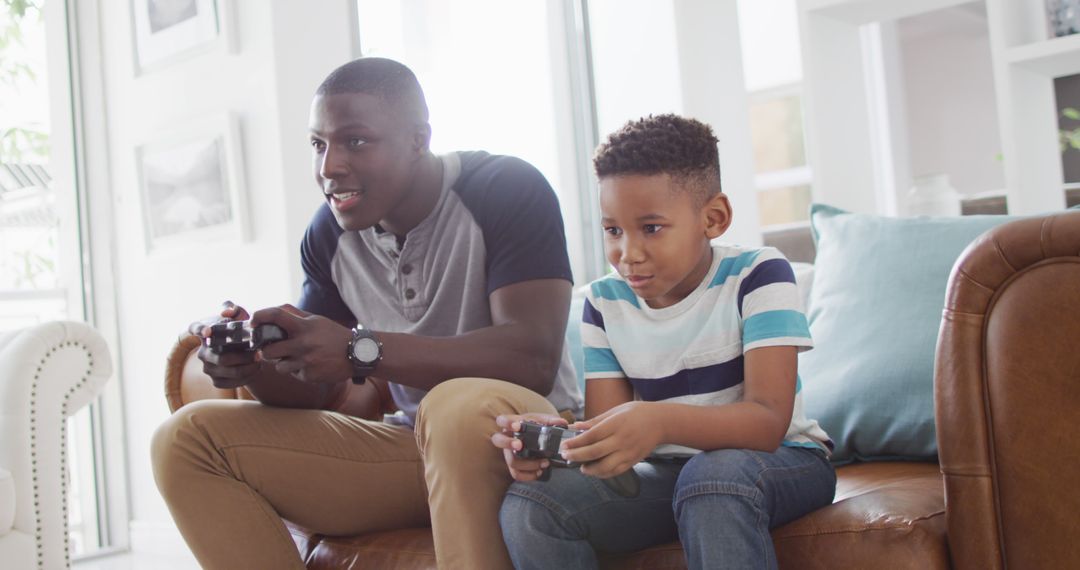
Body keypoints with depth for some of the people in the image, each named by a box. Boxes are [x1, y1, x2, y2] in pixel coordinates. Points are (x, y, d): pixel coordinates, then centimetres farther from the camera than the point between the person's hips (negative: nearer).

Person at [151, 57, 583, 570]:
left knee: (460, 407, -42)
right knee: (188, 438, -7)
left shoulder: (505, 190, -13)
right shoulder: (329, 234, 5)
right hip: (415, 446, 6)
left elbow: (533, 358, -25)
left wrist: (361, 350, -34)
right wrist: (253, 363, -16)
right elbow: (319, 393, 8)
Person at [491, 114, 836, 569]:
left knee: (716, 473, -39)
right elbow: (606, 431, -5)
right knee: (526, 505, -19)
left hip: (781, 461, -4)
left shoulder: (757, 274, -13)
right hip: (665, 473, 4)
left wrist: (660, 422, -45)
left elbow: (768, 422, -25)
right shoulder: (604, 302, 0)